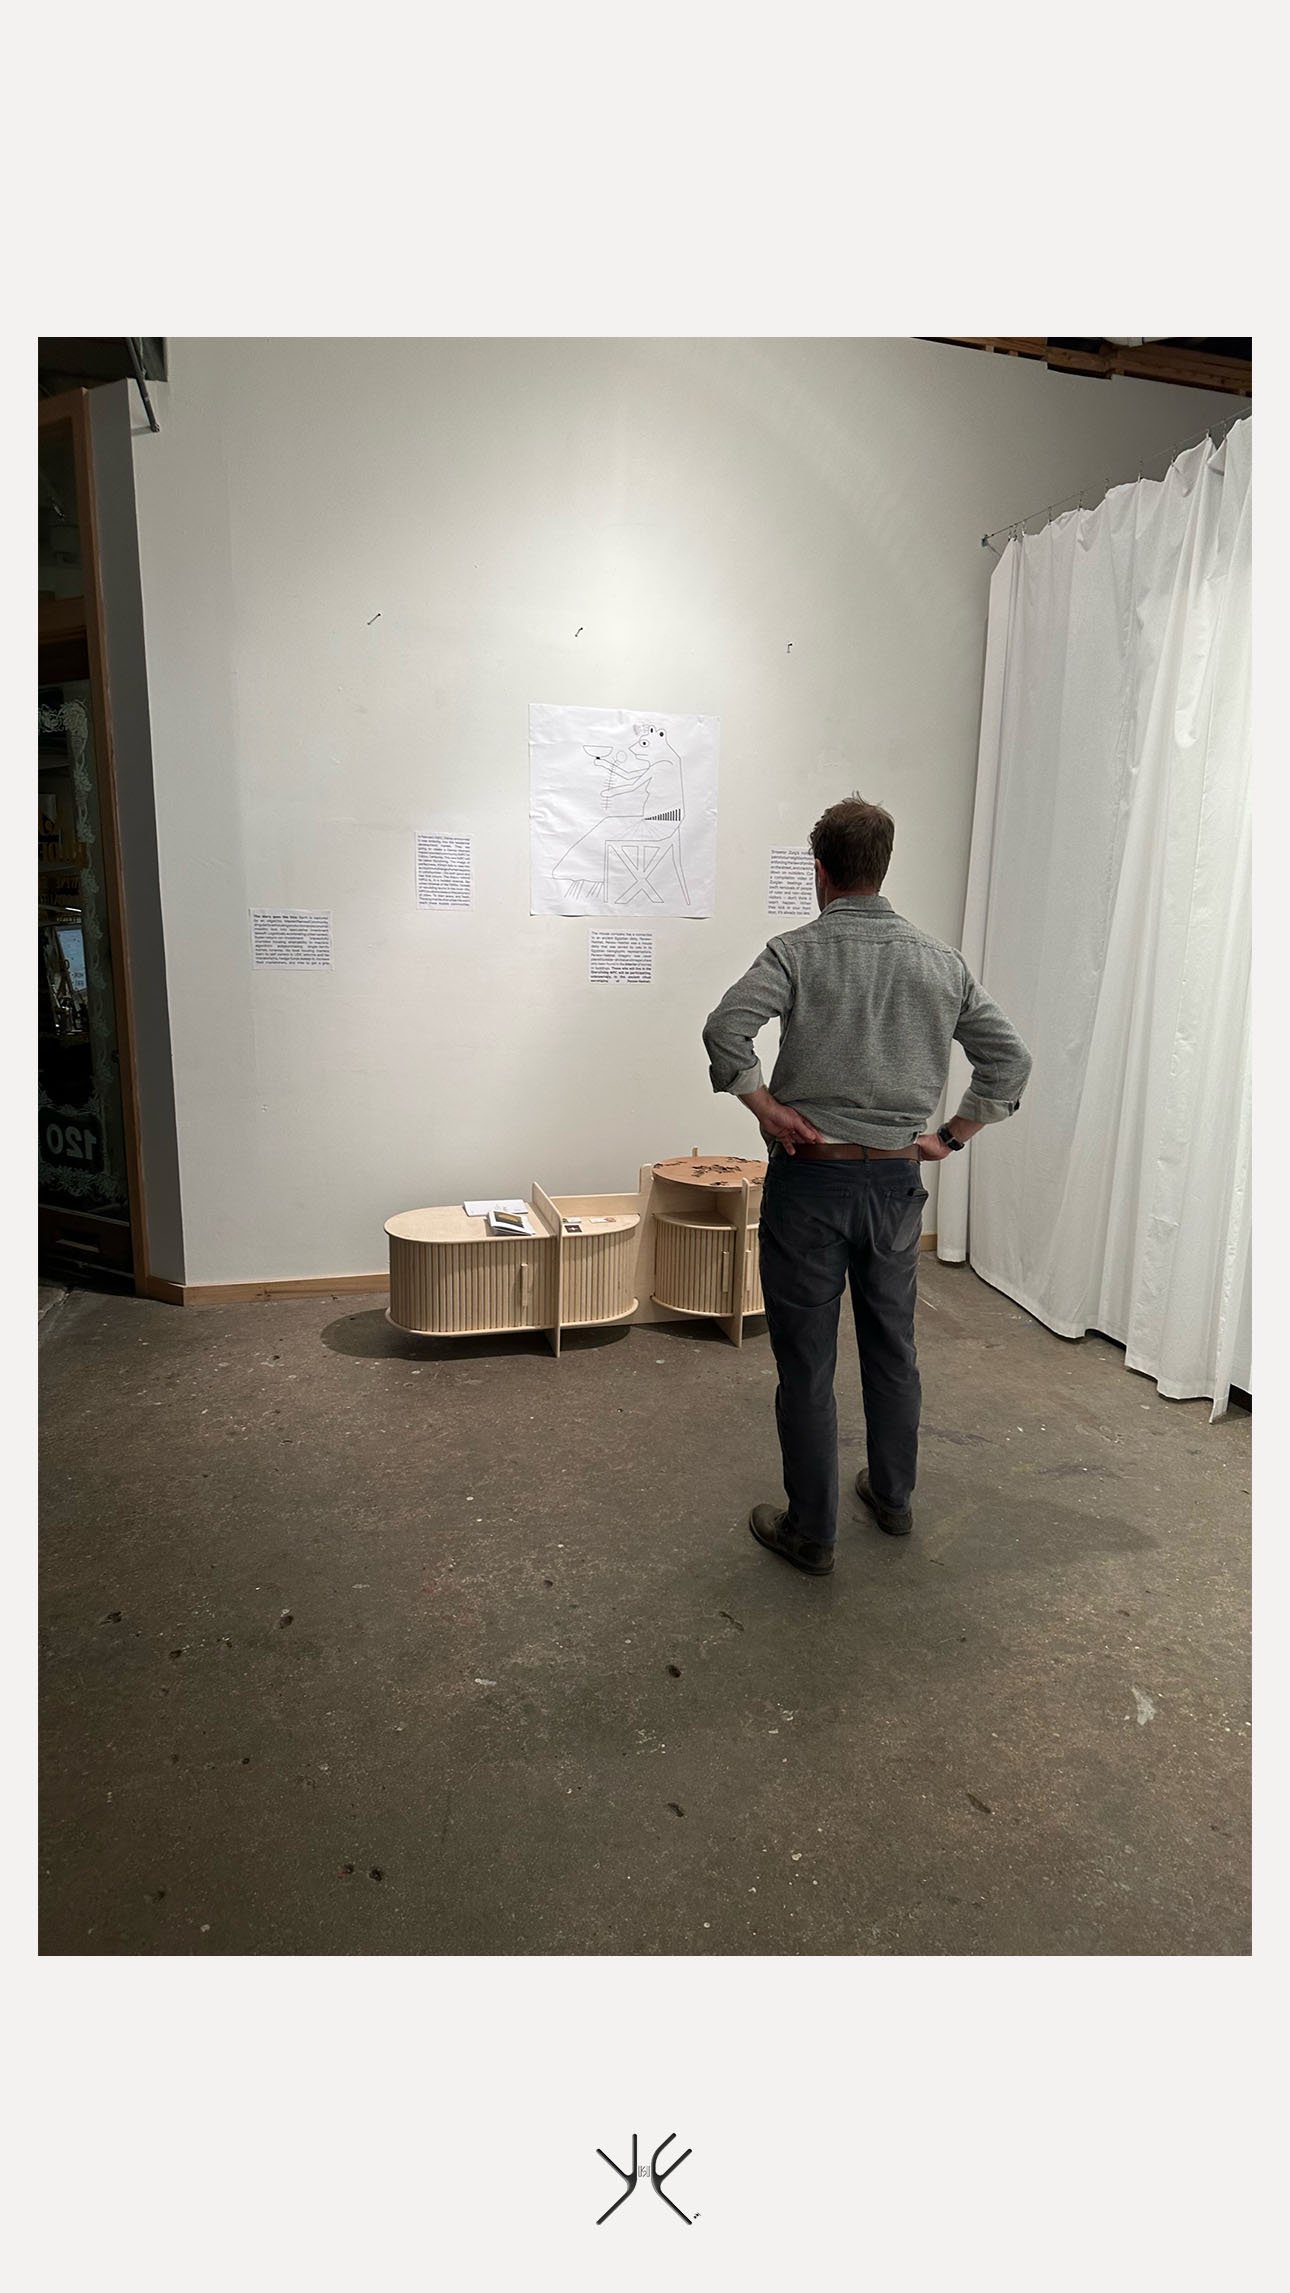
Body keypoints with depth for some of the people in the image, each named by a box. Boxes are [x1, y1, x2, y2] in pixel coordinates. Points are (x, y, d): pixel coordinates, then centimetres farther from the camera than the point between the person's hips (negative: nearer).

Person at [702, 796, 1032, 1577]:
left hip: (810, 1179, -4)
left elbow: (725, 1028, -24)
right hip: (895, 1181, 5)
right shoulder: (942, 961, 4)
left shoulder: (799, 951, -9)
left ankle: (812, 1532, 19)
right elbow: (1012, 1058, 4)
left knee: (807, 1364, 6)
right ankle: (894, 1497, 38)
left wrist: (769, 1108, -13)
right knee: (893, 1347, 21)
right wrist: (950, 1137, 7)